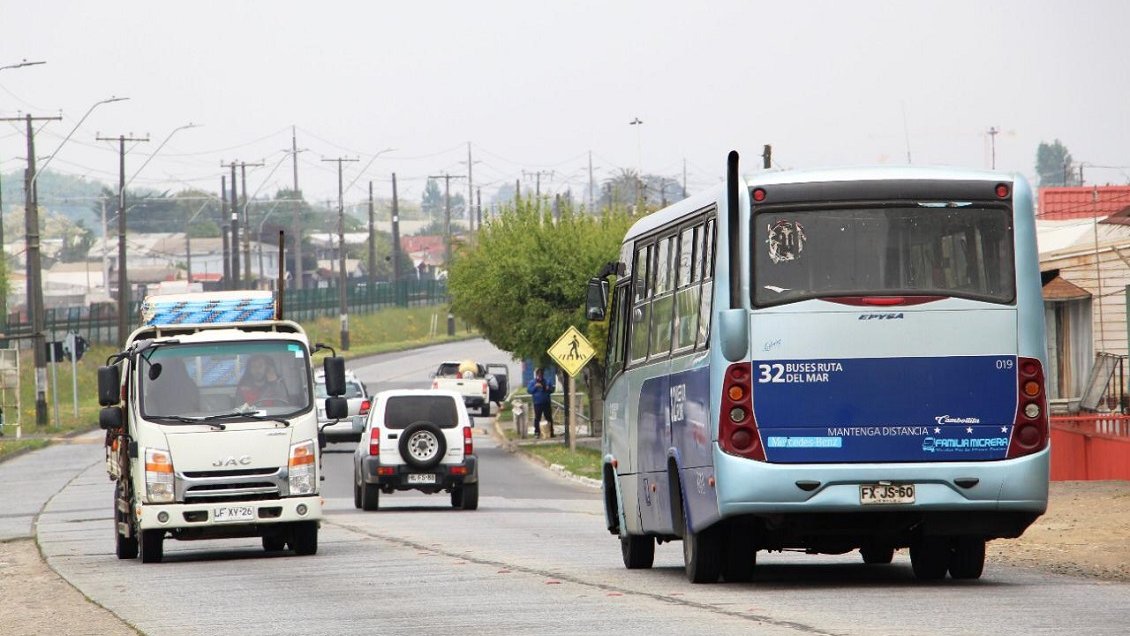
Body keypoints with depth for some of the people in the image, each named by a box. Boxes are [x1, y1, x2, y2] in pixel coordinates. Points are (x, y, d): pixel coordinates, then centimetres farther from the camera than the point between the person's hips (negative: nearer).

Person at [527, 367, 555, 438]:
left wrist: (548, 389, -12)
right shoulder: (532, 382, 6)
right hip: (537, 403, -2)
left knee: (549, 418, 3)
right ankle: (537, 432, 4)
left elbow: (552, 389, 10)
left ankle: (551, 432, 8)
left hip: (546, 403, 2)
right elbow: (529, 390, 0)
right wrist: (535, 386, -14)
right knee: (537, 418, -2)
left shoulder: (547, 381, 10)